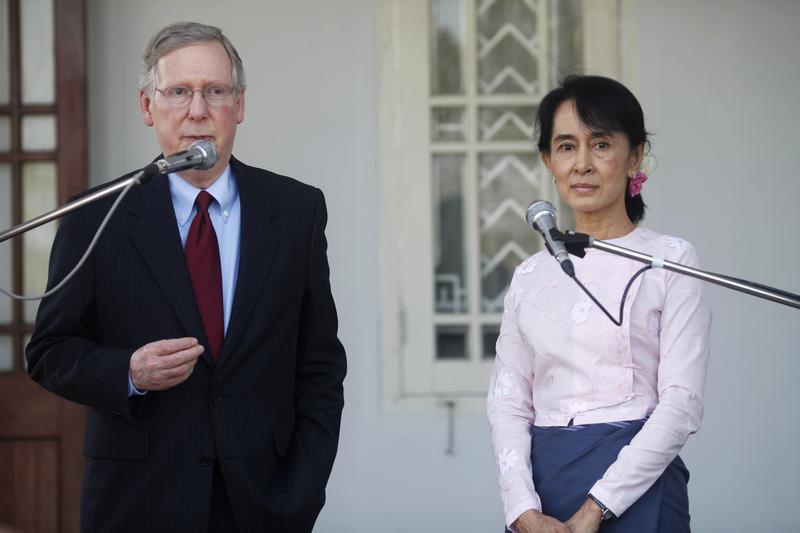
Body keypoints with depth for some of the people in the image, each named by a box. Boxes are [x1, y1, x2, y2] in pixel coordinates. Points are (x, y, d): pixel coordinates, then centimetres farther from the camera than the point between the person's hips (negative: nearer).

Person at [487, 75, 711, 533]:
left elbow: (682, 403, -8)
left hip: (635, 490, -3)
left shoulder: (669, 260, -1)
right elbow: (507, 402, 6)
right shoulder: (530, 276, 10)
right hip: (541, 488, 3)